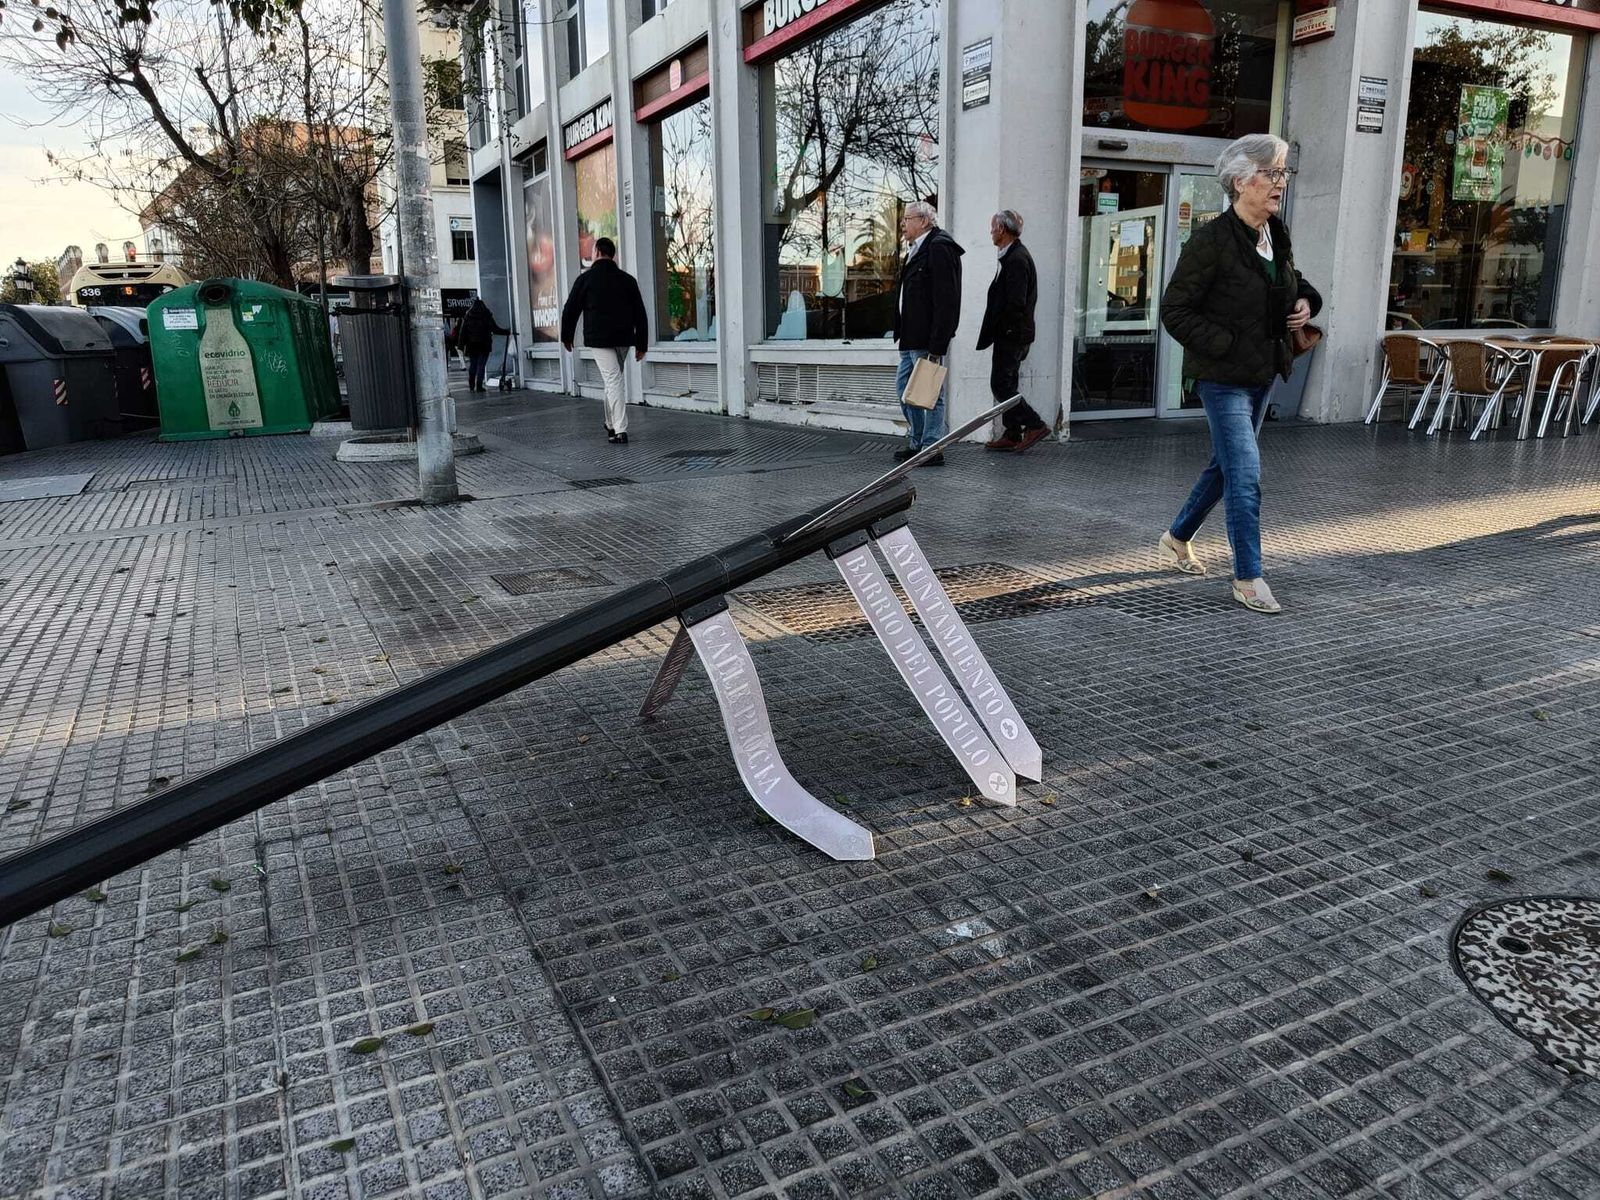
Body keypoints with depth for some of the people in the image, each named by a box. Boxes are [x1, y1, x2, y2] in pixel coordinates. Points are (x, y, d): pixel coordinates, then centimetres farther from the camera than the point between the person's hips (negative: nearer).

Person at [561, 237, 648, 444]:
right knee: (613, 379, 20)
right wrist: (641, 344, 11)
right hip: (623, 338, 4)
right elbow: (640, 314, 7)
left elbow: (570, 310, 1)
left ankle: (620, 431, -16)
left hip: (599, 339, -4)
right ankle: (611, 424, 29)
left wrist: (566, 336, 15)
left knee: (613, 381, -8)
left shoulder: (586, 279, -2)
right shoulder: (627, 279, 8)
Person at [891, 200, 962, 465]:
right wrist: (903, 335, 17)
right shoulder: (918, 250, 18)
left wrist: (937, 345, -23)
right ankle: (916, 443, 26)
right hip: (911, 339, 11)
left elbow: (945, 301, -20)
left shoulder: (939, 248, -14)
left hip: (928, 340, -11)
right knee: (904, 389, 16)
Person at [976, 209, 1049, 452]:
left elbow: (1016, 303, -23)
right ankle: (1012, 435, 18)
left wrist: (1004, 330, -16)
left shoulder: (1016, 259, -17)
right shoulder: (1014, 255, 15)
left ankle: (1034, 425, -2)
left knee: (1000, 385, -7)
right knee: (1005, 385, 13)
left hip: (1011, 335, -10)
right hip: (1012, 335, 10)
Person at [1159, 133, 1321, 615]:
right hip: (1223, 376, -8)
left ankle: (1176, 538, 37)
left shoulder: (1277, 234, 7)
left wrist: (1306, 301, 2)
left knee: (1226, 465, 18)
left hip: (1261, 373, 9)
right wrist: (1225, 344, -19)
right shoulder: (1212, 240, -16)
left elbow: (1293, 282, 25)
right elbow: (1174, 309, -15)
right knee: (1246, 475, -10)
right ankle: (1248, 579, -1)